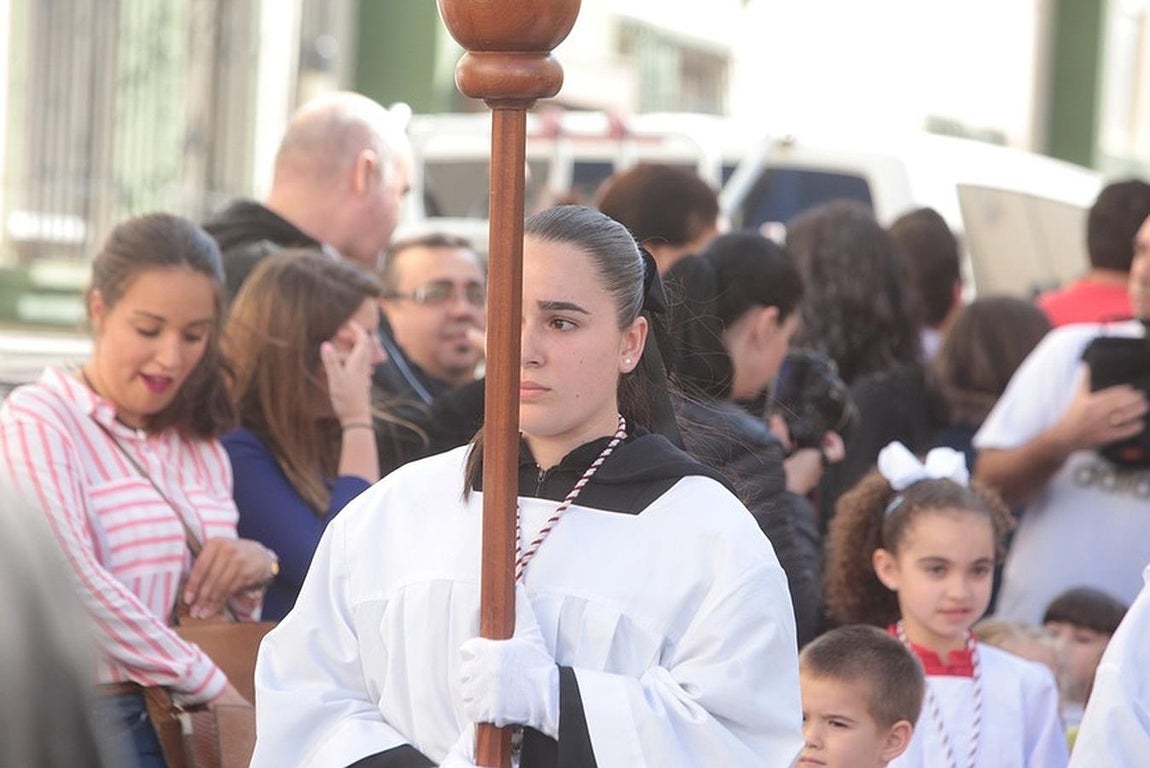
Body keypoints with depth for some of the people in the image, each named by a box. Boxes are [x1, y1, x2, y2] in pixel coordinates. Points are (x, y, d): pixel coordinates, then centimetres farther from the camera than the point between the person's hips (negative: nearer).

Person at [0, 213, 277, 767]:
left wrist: (255, 568, 3)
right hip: (95, 717, -6)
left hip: (199, 720, 6)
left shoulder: (198, 443, 19)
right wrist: (208, 684, -15)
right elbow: (72, 581, -16)